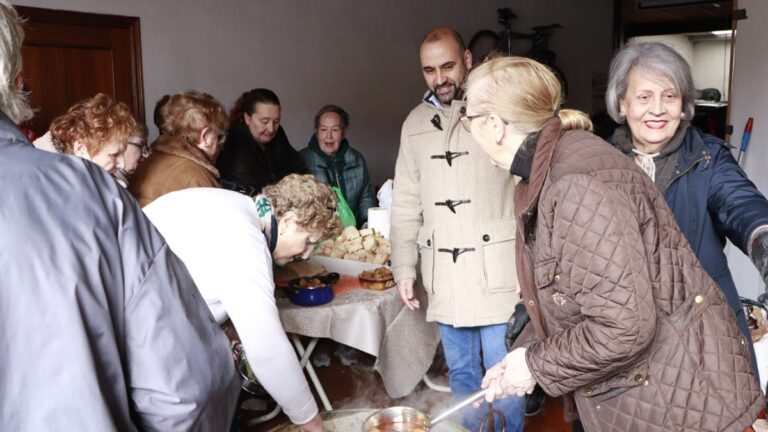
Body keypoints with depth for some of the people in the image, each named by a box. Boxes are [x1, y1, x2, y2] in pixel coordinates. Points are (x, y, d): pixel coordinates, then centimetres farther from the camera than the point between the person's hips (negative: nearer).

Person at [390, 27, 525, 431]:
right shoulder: (415, 123, 11)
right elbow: (406, 203, 13)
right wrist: (404, 267, 8)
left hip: (497, 271, -4)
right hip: (443, 274, 4)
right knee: (461, 371, 16)